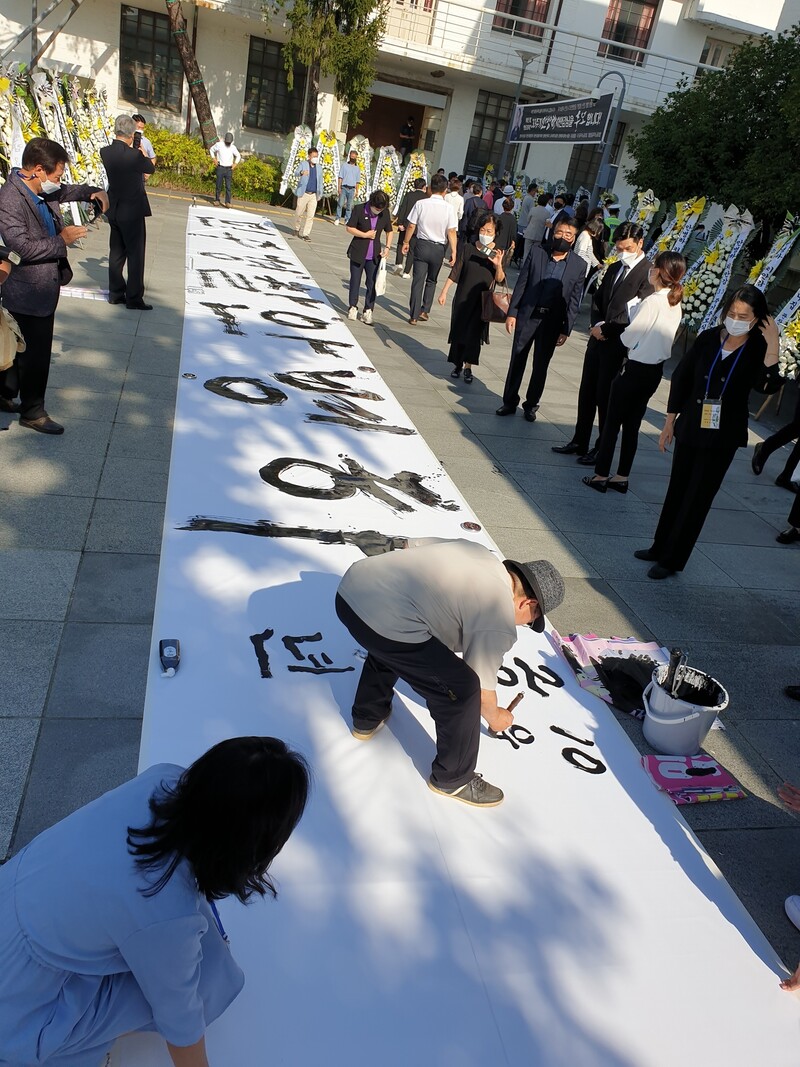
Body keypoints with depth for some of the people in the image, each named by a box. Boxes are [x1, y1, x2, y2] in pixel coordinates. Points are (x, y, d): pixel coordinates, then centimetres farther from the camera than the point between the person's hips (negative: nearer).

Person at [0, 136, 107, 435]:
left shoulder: (39, 191, 3)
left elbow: (64, 192, 25)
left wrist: (92, 192, 10)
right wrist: (62, 240, -21)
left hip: (43, 286, 9)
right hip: (30, 291, -9)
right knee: (37, 352, 3)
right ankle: (32, 412, 19)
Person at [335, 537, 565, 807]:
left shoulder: (476, 551, 19)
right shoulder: (499, 623, -1)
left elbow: (409, 544, 26)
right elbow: (482, 690, 9)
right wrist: (495, 718, 29)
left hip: (351, 588, 9)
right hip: (385, 620, -9)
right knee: (462, 691, 3)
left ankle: (367, 719, 52)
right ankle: (452, 780, 21)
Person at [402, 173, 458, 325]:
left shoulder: (421, 204, -7)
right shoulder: (449, 208, -9)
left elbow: (411, 226, -3)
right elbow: (451, 232, -10)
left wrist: (406, 242, 10)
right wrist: (453, 251, -5)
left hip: (422, 245, 0)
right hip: (438, 248, 0)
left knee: (418, 280, 4)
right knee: (431, 281, 19)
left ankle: (414, 316, 2)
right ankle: (424, 310, 15)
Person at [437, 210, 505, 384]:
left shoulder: (498, 253, -3)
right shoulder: (468, 248, -3)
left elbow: (500, 280, -7)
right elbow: (455, 272, 0)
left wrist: (498, 265, -25)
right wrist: (444, 292, -3)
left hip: (482, 301, -1)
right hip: (463, 297, 1)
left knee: (474, 333, -6)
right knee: (459, 331, 7)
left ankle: (468, 367, 4)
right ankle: (458, 365, 22)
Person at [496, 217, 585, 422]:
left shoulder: (579, 265, -2)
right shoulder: (537, 252, 0)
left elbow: (574, 301, -1)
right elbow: (521, 284, 1)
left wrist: (565, 330, -4)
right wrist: (512, 313, -4)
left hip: (552, 322, 0)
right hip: (527, 316, 1)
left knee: (541, 366, 9)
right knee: (517, 361, 8)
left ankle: (531, 405, 23)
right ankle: (509, 402, 21)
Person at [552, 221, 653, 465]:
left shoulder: (649, 274, -13)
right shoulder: (614, 268, 13)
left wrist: (606, 329, -13)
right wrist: (598, 324, -4)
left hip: (619, 347, -7)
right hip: (598, 340, 8)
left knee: (606, 398, 1)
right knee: (586, 394, 13)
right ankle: (579, 442, 26)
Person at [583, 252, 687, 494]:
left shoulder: (652, 302, -18)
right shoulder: (676, 304, 6)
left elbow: (628, 337, -13)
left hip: (635, 369, -7)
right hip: (655, 371, 8)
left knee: (612, 421, 3)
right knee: (632, 424, 14)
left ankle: (601, 475, 7)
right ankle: (622, 477, 20)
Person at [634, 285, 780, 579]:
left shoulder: (758, 349, -10)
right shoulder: (708, 338, -3)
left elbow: (768, 386, -26)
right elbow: (681, 378, 4)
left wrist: (772, 347, -31)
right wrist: (670, 421, 6)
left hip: (722, 437, -3)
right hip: (690, 429, 3)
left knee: (698, 499, 4)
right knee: (677, 491, 15)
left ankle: (672, 560, 15)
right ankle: (660, 548, 31)